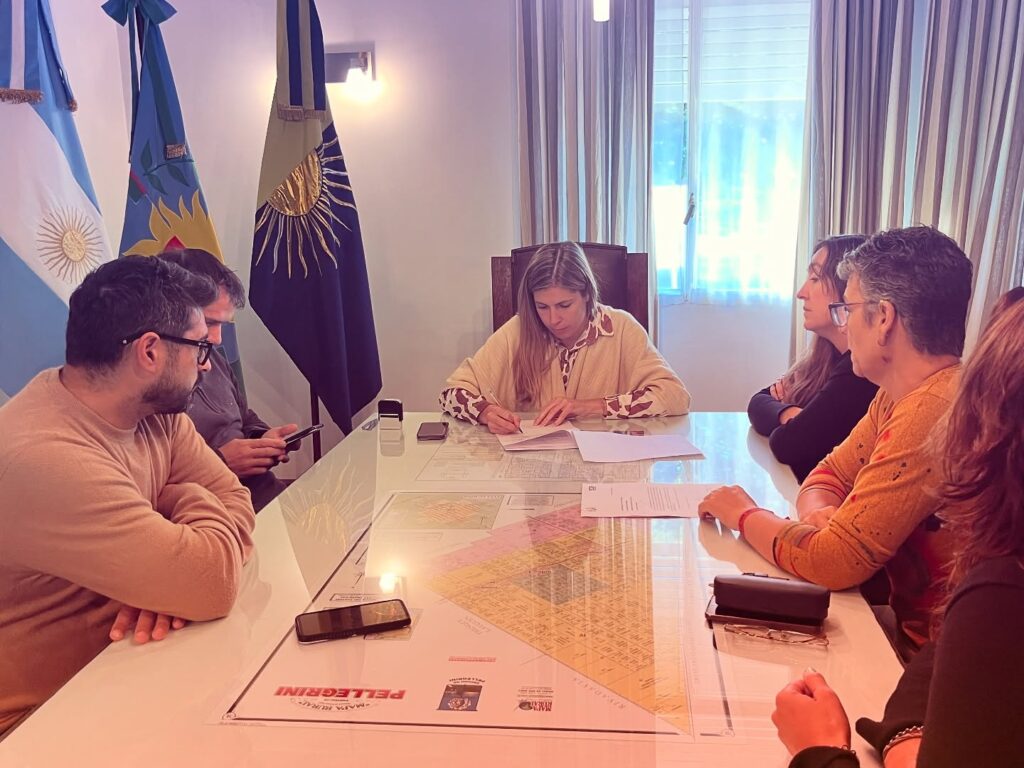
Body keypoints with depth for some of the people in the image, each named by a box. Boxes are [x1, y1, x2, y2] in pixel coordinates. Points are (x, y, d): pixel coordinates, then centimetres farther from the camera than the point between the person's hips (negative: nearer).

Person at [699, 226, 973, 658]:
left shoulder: (933, 412, -28)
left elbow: (833, 561, -27)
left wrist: (745, 516, -9)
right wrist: (820, 514, -14)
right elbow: (829, 475, 9)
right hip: (904, 619, 7)